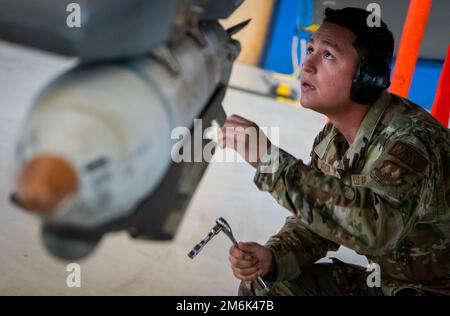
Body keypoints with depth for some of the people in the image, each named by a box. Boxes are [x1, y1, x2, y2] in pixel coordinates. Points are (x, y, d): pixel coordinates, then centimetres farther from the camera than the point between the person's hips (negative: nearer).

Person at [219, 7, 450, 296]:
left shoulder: (410, 136, -28)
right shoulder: (331, 140, -4)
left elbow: (375, 227, -44)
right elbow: (313, 218, 2)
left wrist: (269, 158, -41)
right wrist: (272, 257, -18)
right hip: (381, 278, 6)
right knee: (258, 287, 0)